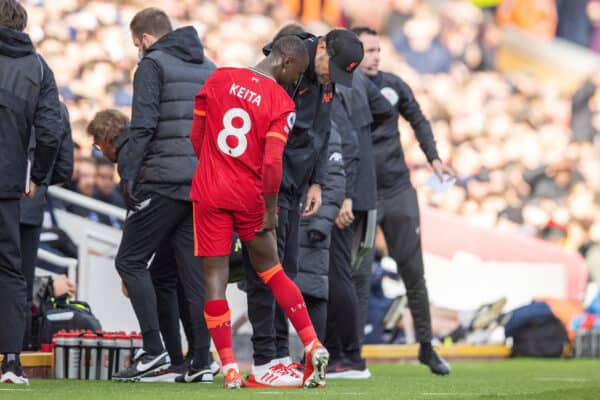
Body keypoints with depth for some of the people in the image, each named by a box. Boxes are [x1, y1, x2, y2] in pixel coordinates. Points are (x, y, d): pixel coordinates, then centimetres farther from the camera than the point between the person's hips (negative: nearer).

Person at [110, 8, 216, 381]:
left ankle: (154, 349, -5)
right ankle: (202, 361, 2)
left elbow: (143, 127, -12)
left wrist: (129, 178, -9)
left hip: (164, 181, -6)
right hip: (206, 184, 6)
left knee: (131, 261, 3)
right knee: (197, 270, 7)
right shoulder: (210, 68, 18)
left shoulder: (153, 65, -3)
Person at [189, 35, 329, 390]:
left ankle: (230, 368, -2)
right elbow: (271, 163, -17)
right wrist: (270, 210, -7)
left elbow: (196, 136, 7)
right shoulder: (282, 104, -10)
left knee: (215, 277, 2)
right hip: (250, 197, -1)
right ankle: (313, 347, 12)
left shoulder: (220, 78, 1)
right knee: (271, 270, 16)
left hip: (210, 191, 1)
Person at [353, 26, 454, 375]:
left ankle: (427, 346, 16)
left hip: (399, 192, 3)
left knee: (414, 272, 5)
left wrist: (433, 158, 10)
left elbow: (418, 120, 19)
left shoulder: (393, 86, 3)